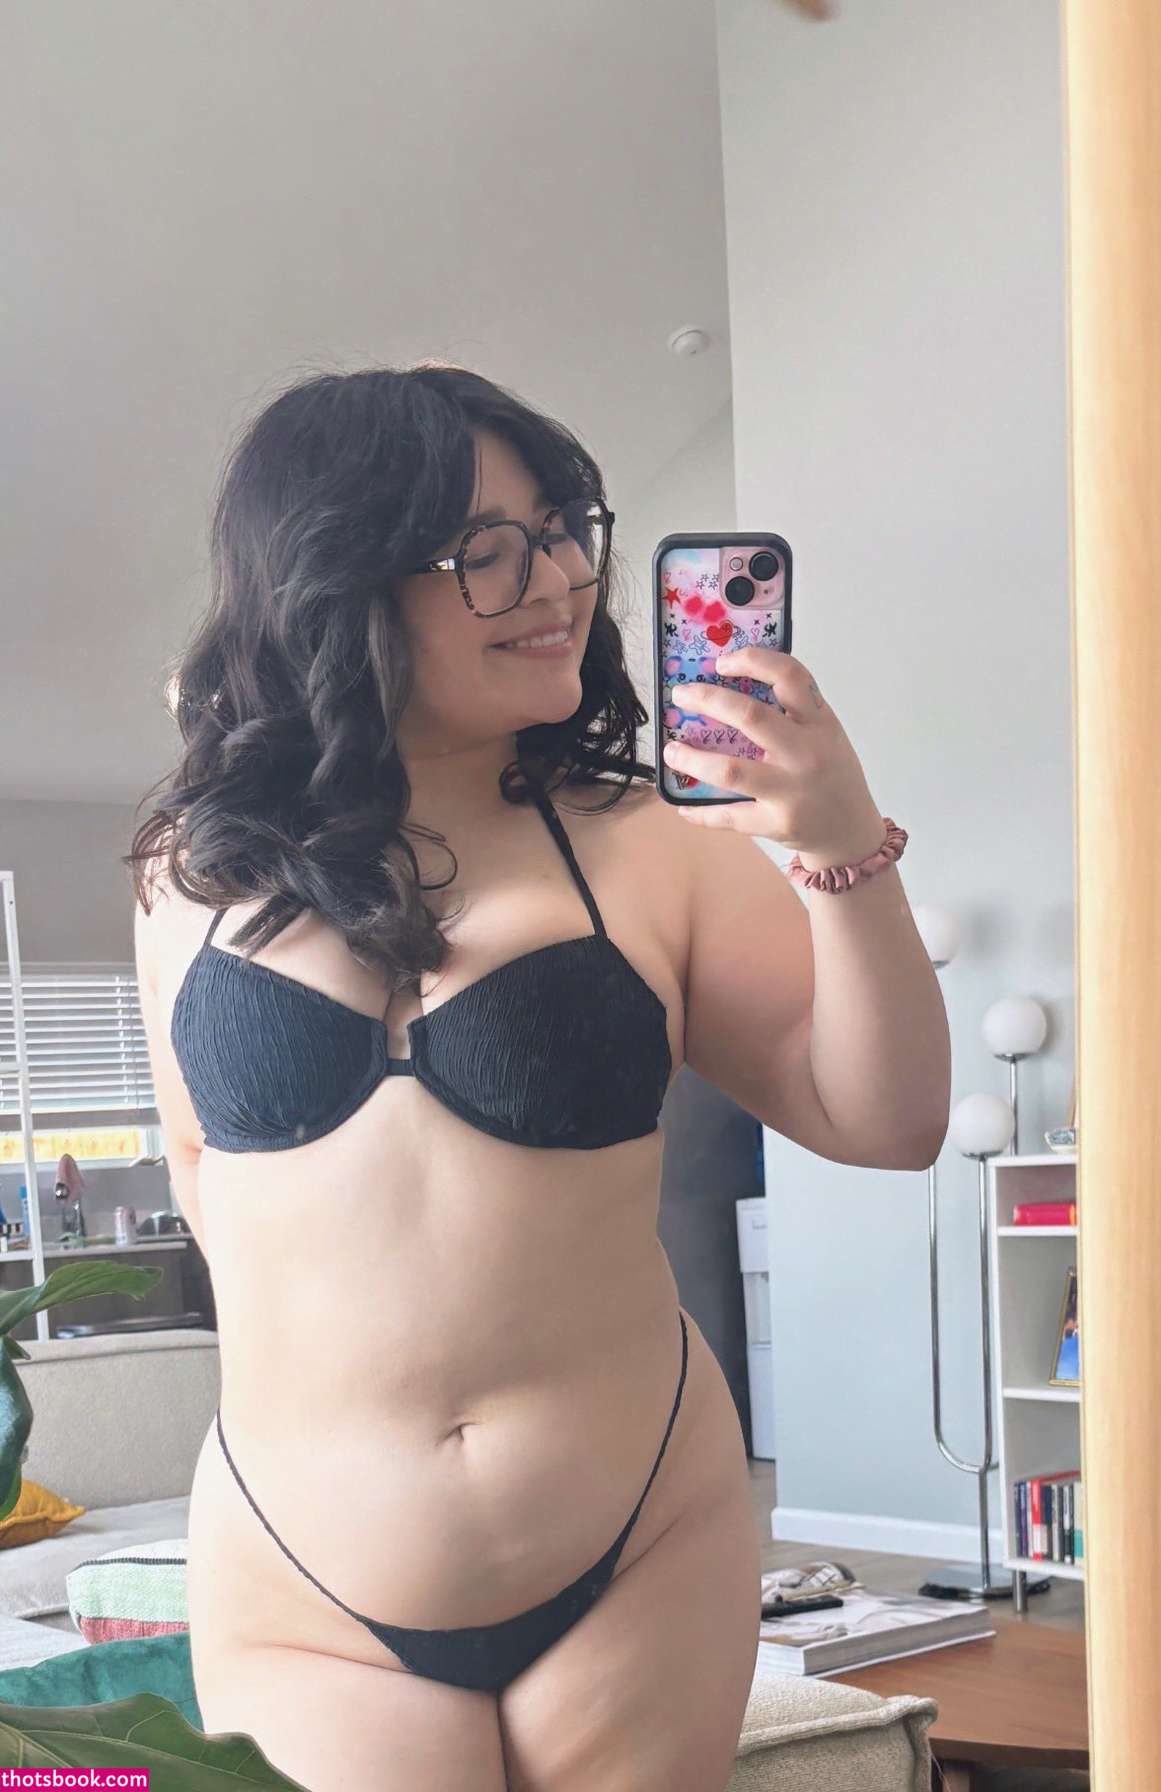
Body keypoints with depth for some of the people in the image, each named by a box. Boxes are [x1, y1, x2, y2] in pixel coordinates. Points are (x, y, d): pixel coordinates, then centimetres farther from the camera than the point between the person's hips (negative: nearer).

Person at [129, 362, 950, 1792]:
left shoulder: (645, 845, -5)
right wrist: (315, 1334, 5)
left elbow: (883, 1123, -7)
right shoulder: (197, 875, 1)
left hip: (637, 1569, 0)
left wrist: (846, 854, -19)